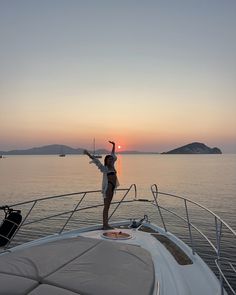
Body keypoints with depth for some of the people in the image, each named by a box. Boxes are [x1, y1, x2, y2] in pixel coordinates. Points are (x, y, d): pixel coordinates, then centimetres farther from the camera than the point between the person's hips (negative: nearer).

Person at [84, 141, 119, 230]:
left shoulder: (112, 166, 13)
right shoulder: (104, 168, -5)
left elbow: (113, 155, 22)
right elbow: (97, 161, -16)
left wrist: (114, 145, 27)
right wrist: (89, 154, -26)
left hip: (112, 188, 8)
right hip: (107, 187, -8)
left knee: (107, 206, 9)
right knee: (106, 206, -7)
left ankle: (106, 224, 14)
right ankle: (104, 225, -5)